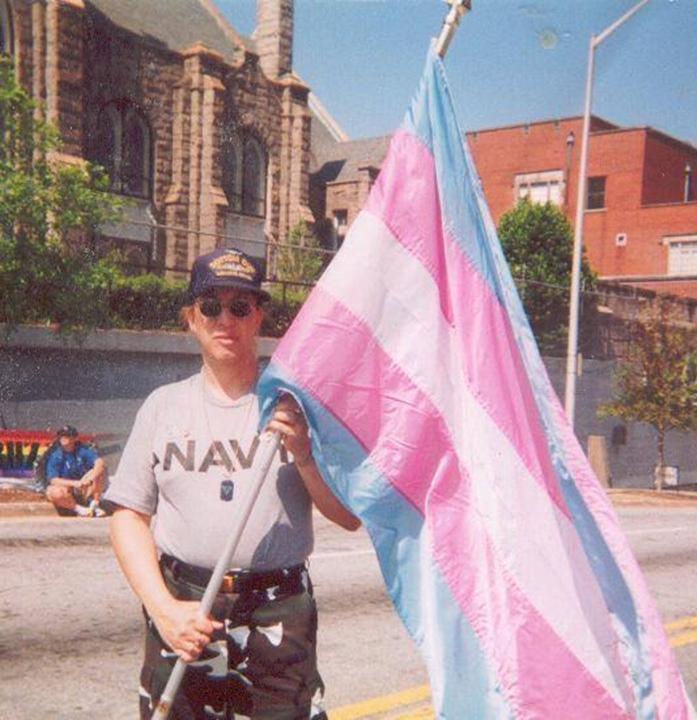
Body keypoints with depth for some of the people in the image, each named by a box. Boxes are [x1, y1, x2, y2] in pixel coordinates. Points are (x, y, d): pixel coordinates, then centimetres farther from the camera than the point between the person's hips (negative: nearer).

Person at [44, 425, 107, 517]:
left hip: (84, 489, 2)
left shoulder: (82, 450, -6)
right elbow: (53, 480, -19)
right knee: (53, 492, -36)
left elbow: (100, 463, -20)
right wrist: (74, 483, -33)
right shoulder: (55, 456, -11)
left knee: (100, 471, -19)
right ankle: (79, 509, -16)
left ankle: (94, 505, -11)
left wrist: (90, 478, -38)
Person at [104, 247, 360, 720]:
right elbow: (129, 516, 5)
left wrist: (304, 454, -17)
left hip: (280, 616, -1)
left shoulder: (297, 404, 2)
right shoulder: (164, 405, 8)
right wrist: (164, 608, -8)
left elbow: (350, 517, 0)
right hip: (182, 613, 2)